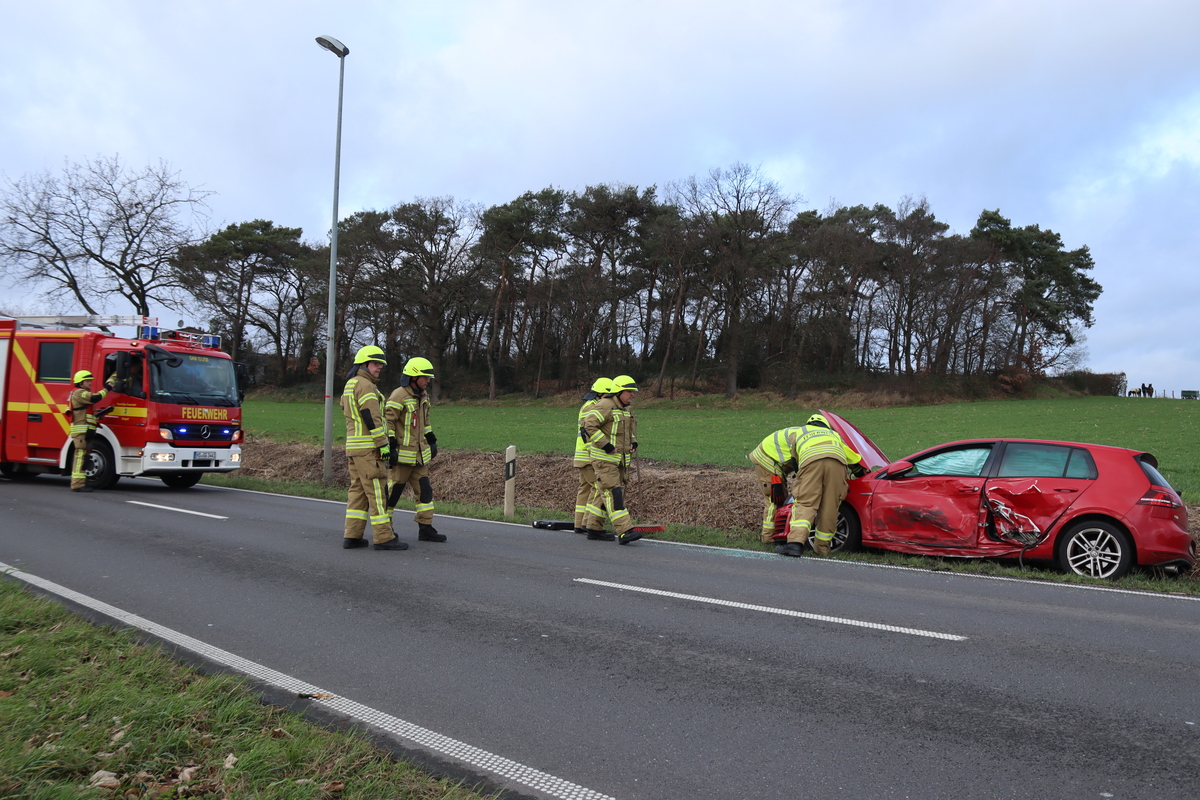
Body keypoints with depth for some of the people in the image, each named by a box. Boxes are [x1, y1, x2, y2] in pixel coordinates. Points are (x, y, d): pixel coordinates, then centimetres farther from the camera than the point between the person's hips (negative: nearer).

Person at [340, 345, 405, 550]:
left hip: (353, 447, 10)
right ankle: (383, 538, -4)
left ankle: (352, 536, 12)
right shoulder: (365, 385, -12)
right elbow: (371, 418, -20)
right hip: (368, 448, -10)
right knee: (377, 492, -7)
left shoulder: (349, 385, 20)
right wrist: (383, 445, -18)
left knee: (358, 490, 12)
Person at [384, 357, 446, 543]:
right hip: (401, 455, -8)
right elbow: (387, 421, -17)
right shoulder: (399, 396, -14)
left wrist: (432, 440, 23)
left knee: (425, 490, 6)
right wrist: (390, 447, -19)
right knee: (393, 491, 0)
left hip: (419, 455, 8)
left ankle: (426, 529, 11)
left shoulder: (422, 396, 13)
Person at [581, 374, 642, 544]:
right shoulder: (605, 406, -13)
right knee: (613, 494, -13)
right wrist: (605, 445, -21)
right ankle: (624, 531, -18)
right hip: (604, 460, -9)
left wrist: (634, 442, 13)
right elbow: (589, 424, -21)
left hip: (620, 460, 9)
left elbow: (631, 429, 34)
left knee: (603, 494, 13)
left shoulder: (626, 410, 18)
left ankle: (593, 528, 21)